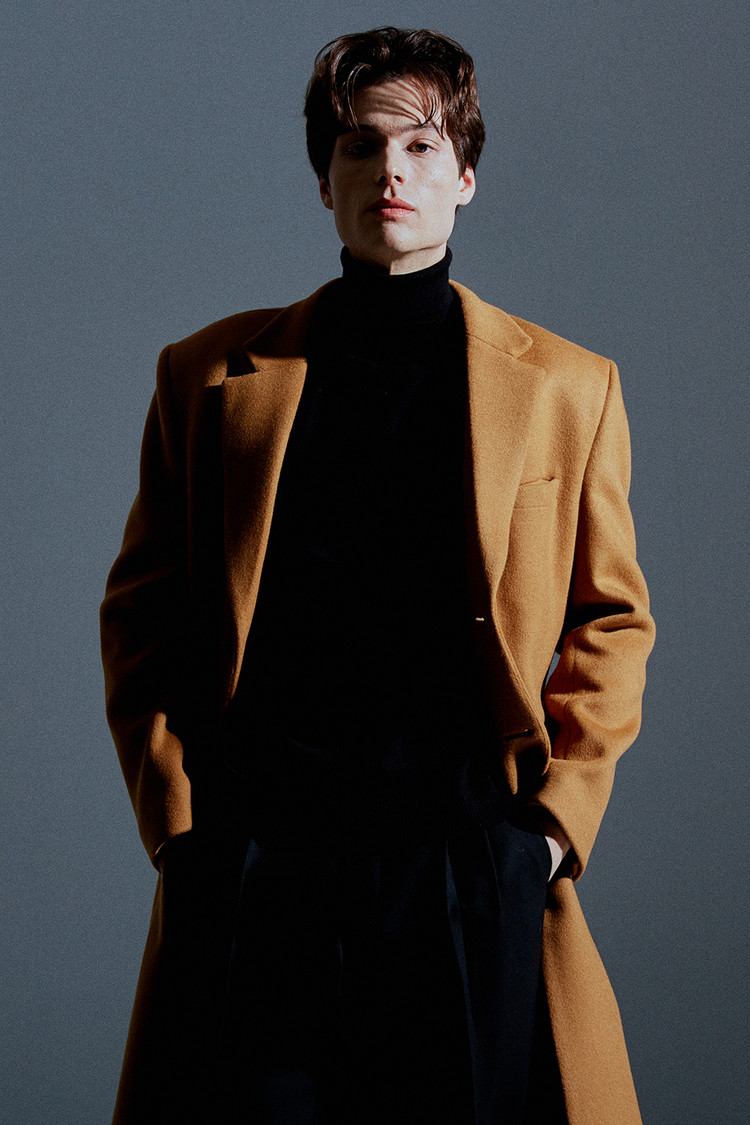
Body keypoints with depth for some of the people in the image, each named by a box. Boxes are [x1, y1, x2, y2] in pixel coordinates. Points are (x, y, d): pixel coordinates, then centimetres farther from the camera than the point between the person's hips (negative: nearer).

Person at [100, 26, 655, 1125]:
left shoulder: (568, 386, 11)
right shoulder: (210, 374, 11)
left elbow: (613, 619, 12)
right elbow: (143, 614, 12)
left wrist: (555, 816, 0)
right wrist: (177, 816, 0)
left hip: (476, 871, 0)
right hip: (250, 871, 0)